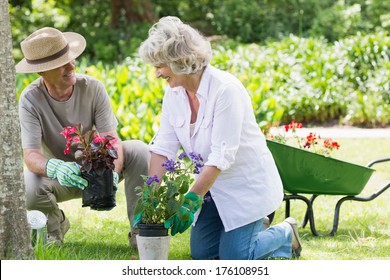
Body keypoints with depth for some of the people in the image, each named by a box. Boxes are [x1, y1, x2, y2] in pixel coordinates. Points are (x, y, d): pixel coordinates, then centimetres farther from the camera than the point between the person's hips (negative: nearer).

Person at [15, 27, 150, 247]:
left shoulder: (93, 88, -17)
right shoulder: (30, 99, -21)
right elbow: (31, 155, -29)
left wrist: (112, 172, -45)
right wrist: (56, 168, -53)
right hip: (60, 178, -1)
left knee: (139, 150, -26)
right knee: (26, 187, -34)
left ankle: (140, 230, -15)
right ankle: (56, 223, 3)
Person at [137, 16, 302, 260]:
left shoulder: (225, 89, -27)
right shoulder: (173, 94, -5)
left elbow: (222, 156, -30)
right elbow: (163, 148, -5)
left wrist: (191, 200, -32)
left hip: (247, 183, -7)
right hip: (214, 185, 7)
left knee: (233, 259, -9)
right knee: (201, 255, 6)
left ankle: (285, 234, 18)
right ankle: (256, 235, 30)